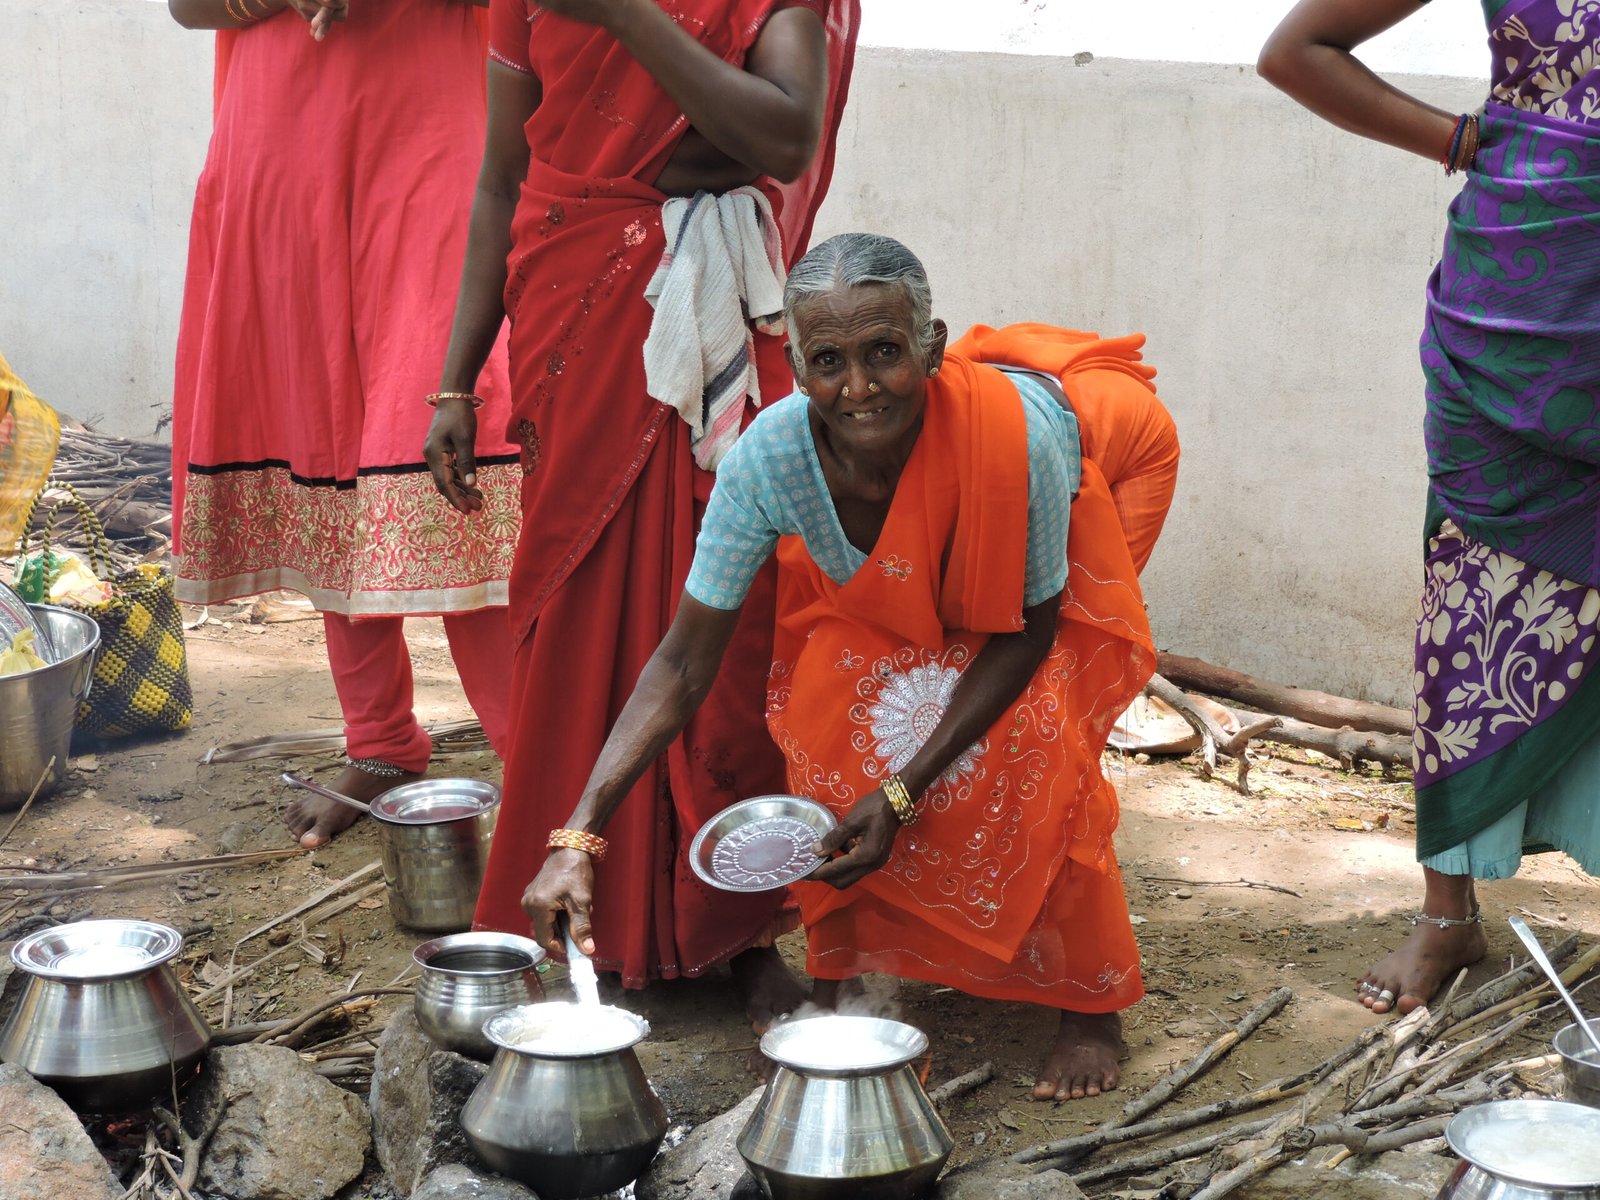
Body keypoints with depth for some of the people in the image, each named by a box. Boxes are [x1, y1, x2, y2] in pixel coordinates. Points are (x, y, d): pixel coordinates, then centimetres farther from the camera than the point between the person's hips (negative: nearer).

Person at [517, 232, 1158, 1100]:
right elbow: (683, 664, -30)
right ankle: (835, 977, 0)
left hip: (1042, 584, -2)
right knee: (826, 720, -23)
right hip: (873, 602, 2)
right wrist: (580, 835, -40)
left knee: (1028, 751, -25)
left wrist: (904, 791, -33)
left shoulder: (1013, 434, -41)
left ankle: (1092, 1005, -3)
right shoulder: (770, 455, -35)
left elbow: (1027, 632, -26)